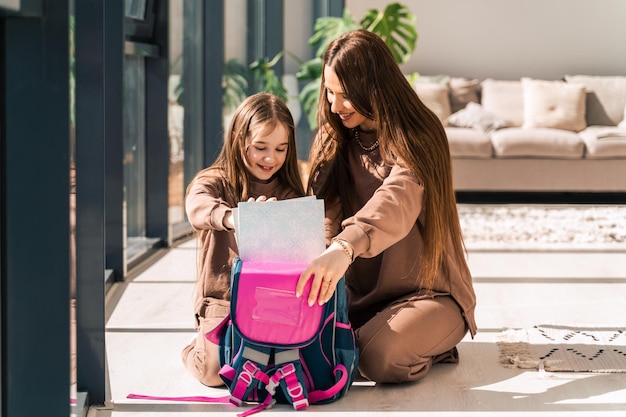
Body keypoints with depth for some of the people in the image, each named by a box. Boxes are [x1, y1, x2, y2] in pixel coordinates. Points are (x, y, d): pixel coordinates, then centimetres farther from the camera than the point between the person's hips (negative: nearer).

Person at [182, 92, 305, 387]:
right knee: (215, 370, -21)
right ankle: (200, 346, 16)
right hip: (223, 300, -2)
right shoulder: (213, 182, 1)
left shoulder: (290, 195, 11)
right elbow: (198, 208, -24)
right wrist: (233, 218, -47)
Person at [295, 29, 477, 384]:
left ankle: (432, 343, 1)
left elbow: (397, 201, -38)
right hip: (360, 294, 6)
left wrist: (345, 247, -57)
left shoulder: (414, 139, -17)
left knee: (377, 357, -33)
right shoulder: (334, 139, 5)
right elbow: (323, 211, -3)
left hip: (427, 291, -6)